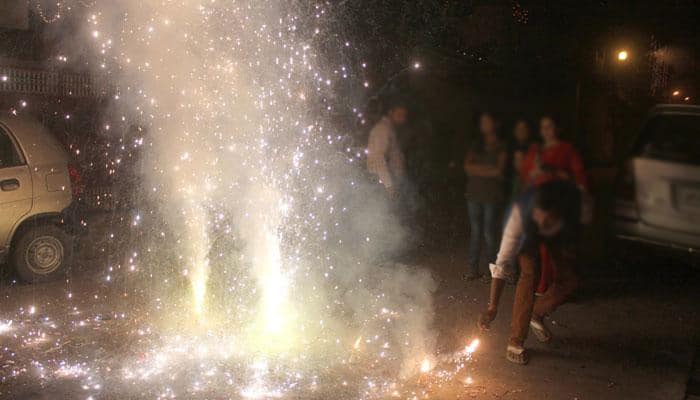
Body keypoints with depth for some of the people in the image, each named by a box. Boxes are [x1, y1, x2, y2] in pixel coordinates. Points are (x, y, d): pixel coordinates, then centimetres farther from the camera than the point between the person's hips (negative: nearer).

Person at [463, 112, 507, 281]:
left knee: (489, 233, -6)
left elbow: (499, 171, -8)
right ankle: (473, 269, 7)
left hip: (492, 195, -4)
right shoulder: (476, 146, 17)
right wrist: (488, 169, -7)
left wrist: (477, 168, -4)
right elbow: (467, 166, 4)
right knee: (475, 232, 4)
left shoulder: (501, 147, 4)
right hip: (474, 193, 4)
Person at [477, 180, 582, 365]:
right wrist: (492, 306, -44)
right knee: (531, 274, -23)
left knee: (569, 280, -6)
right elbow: (504, 261, -41)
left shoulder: (573, 199, -39)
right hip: (528, 234, -3)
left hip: (561, 234, 3)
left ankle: (537, 315, 21)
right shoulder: (521, 211, -43)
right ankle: (515, 342, -15)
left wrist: (571, 245, -9)